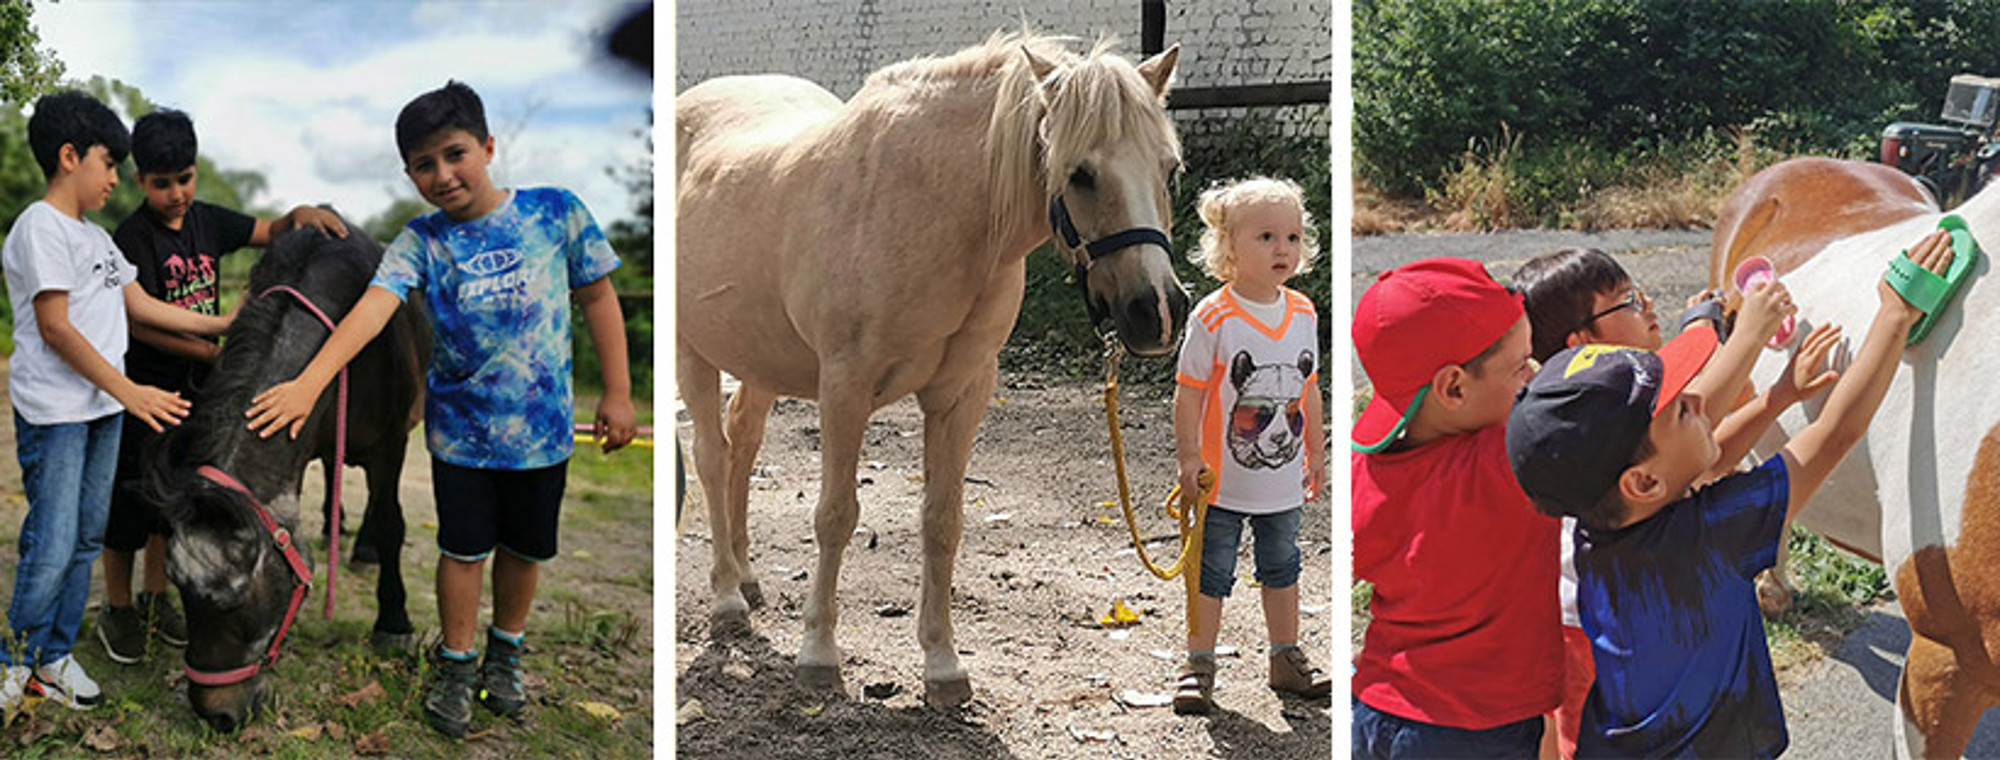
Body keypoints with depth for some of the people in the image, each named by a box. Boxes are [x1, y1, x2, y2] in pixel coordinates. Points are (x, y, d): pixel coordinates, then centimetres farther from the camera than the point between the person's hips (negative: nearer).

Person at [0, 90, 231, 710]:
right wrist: (129, 392, -18)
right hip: (53, 414, -9)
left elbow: (141, 306, 19)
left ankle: (54, 658, 19)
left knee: (87, 539, 10)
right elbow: (56, 329, -16)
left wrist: (227, 326, 16)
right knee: (51, 547, -7)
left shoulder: (96, 237, 16)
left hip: (102, 410, 9)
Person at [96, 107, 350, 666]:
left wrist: (301, 216, -10)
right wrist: (214, 352, -23)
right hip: (142, 392, -6)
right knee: (130, 499, 4)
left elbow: (270, 233, 14)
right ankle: (118, 610, 17)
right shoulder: (132, 239, -15)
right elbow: (139, 323, -19)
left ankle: (155, 596, 30)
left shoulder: (207, 222, 4)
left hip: (196, 390, 6)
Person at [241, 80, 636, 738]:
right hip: (461, 428, -1)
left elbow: (597, 298, 0)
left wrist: (617, 393, -1)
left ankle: (505, 653, 38)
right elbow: (373, 307, -24)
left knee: (525, 548, 15)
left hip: (542, 428, 1)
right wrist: (310, 381, -38)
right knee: (464, 549, 7)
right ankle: (456, 664, 27)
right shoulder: (422, 242, -9)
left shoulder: (555, 212, -9)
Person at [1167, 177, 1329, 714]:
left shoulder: (1303, 314, 1)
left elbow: (1308, 390, 11)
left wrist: (1317, 452, 14)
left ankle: (1287, 661, 29)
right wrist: (1189, 458, -15)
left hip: (1284, 481, 5)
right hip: (1224, 481, -5)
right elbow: (1189, 392, -12)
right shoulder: (1213, 318, -16)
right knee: (1213, 573, 6)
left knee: (1282, 568, 17)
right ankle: (1199, 667, 16)